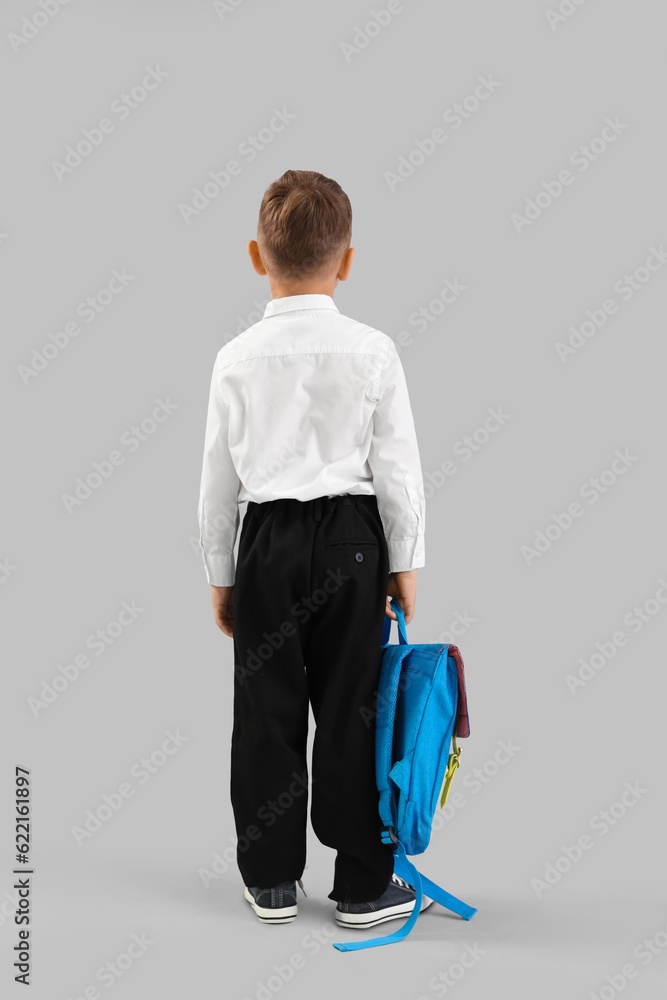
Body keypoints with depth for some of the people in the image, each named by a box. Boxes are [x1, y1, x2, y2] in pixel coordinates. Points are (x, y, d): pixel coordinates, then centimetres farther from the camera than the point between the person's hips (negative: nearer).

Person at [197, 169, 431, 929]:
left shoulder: (237, 358, -2)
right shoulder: (373, 351, -5)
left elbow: (218, 479, 2)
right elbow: (397, 469, -3)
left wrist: (220, 574, 12)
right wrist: (405, 563, 6)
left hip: (267, 544, 1)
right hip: (352, 541, -1)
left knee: (266, 711, 10)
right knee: (350, 710, 7)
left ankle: (270, 880, 22)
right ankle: (363, 885, 16)